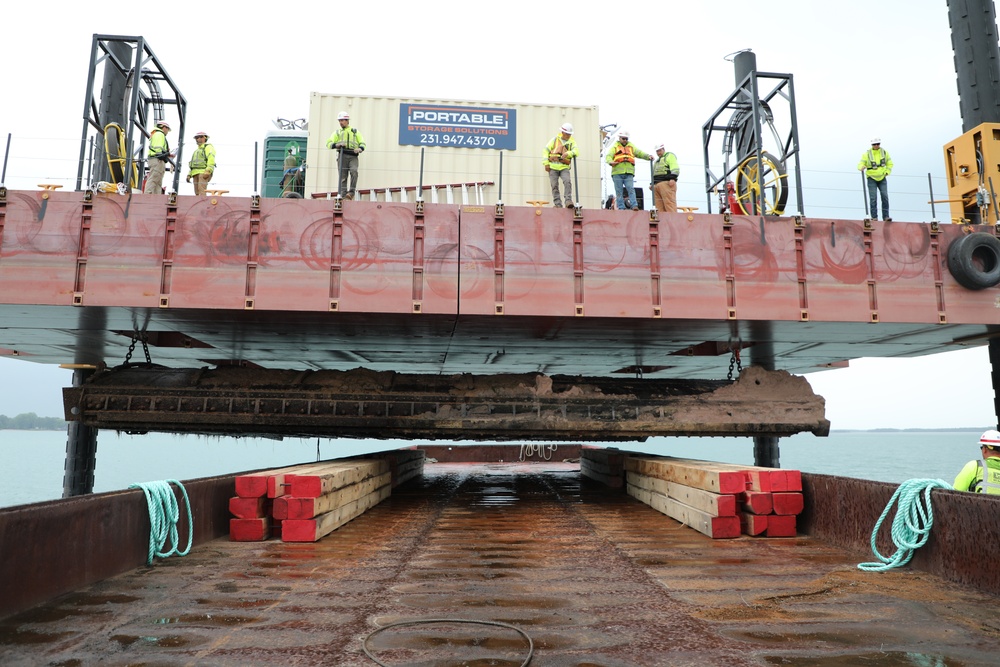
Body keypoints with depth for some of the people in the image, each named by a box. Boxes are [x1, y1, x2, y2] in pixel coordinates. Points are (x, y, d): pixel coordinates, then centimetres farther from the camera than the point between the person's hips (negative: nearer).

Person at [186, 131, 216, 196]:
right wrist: (189, 175, 19)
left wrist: (208, 171, -26)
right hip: (196, 173, 8)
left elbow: (211, 159, -13)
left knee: (202, 190, -22)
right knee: (197, 192, -2)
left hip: (203, 172, -8)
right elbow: (192, 164, 32)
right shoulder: (197, 150, 33)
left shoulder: (208, 147, 4)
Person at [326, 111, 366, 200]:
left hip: (353, 156, -1)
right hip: (342, 155, 1)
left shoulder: (355, 131, 23)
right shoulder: (337, 133, 23)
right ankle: (343, 195, -10)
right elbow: (328, 143, 11)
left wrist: (360, 149, -9)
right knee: (343, 177, -7)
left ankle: (351, 192, -26)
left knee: (354, 171, -26)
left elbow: (362, 143, 15)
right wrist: (336, 144, -11)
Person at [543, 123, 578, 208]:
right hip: (553, 167, 0)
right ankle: (557, 204, 2)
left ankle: (568, 201, -22)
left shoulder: (572, 142, 10)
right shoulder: (555, 140, 9)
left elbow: (576, 151, -8)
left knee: (567, 182, -21)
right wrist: (546, 163, -1)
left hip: (564, 167, 0)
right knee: (554, 185, -3)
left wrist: (568, 153, -28)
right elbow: (546, 150, 8)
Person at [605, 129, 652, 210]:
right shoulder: (615, 147, 16)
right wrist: (610, 161, -22)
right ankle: (621, 208, -1)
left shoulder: (631, 147, 24)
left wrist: (648, 156, -4)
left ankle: (634, 206, -18)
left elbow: (640, 153, 16)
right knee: (619, 191, -3)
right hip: (617, 173, -1)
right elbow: (608, 156, 2)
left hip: (629, 173, 1)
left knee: (631, 189, -12)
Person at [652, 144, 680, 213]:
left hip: (666, 183, -8)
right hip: (656, 184, 8)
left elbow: (675, 168, -6)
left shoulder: (669, 156, 9)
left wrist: (672, 178, -19)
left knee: (669, 205, -17)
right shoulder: (657, 161, 34)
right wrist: (652, 184, 22)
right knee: (659, 207, -2)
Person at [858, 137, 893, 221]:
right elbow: (860, 164, -11)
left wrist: (887, 172, -1)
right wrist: (862, 167, -35)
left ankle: (886, 216, -2)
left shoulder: (884, 152, 3)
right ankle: (874, 217, -3)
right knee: (873, 198, -10)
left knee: (885, 197, -6)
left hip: (882, 178, 3)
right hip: (872, 179, -2)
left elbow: (890, 164, 15)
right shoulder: (867, 154, -7)